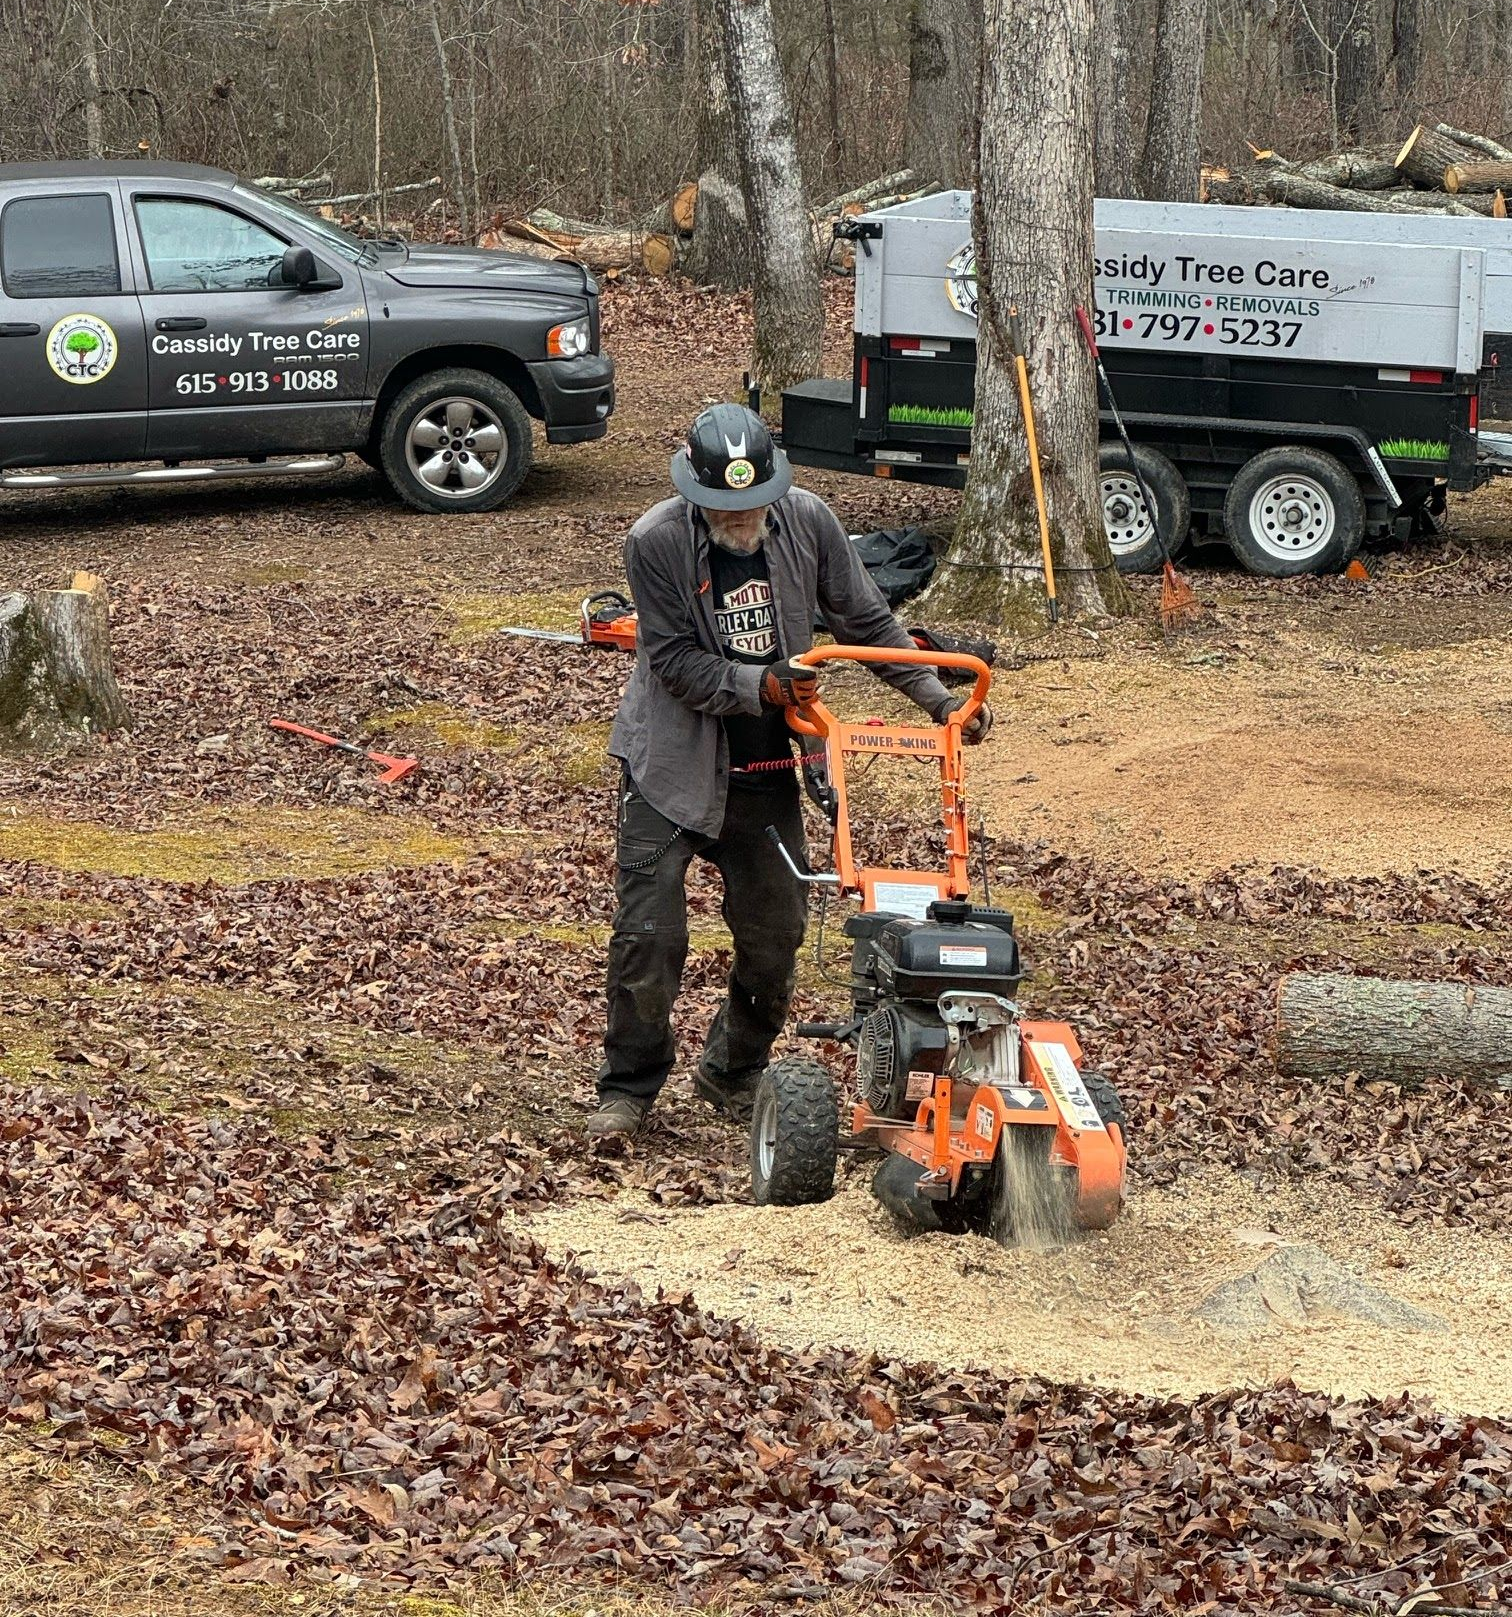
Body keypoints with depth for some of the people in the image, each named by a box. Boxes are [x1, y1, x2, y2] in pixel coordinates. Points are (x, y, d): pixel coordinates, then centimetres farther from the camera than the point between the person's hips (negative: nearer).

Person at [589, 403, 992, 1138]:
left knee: (774, 938, 7)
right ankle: (629, 1085, 13)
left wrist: (940, 699, -4)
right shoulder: (655, 541, -17)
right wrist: (761, 685, -26)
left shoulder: (807, 522, -8)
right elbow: (675, 661, -14)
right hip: (673, 765, -3)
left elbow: (868, 623, 2)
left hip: (767, 770, 3)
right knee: (648, 935, -5)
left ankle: (734, 1076, 28)